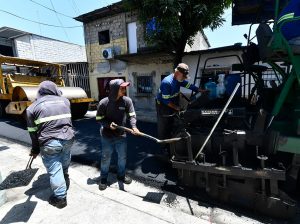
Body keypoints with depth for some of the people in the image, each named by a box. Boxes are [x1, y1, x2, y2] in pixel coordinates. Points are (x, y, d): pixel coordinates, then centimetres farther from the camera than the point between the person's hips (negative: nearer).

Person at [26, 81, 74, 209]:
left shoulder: (33, 107, 3)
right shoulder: (65, 101, 9)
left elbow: (33, 131, 6)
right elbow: (68, 121, 10)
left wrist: (35, 150, 15)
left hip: (49, 143, -3)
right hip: (67, 139, 3)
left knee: (54, 170, 9)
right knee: (64, 165, 25)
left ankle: (60, 198, 19)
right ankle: (65, 182, 47)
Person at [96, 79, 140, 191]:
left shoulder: (127, 101, -12)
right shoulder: (103, 103, -16)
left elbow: (132, 115, -10)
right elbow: (99, 119, -5)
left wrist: (134, 126, -27)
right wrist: (108, 124, -22)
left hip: (121, 135, 3)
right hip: (107, 136, -2)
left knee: (122, 157, 17)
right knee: (106, 158, 13)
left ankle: (121, 175, 42)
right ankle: (103, 178, 36)